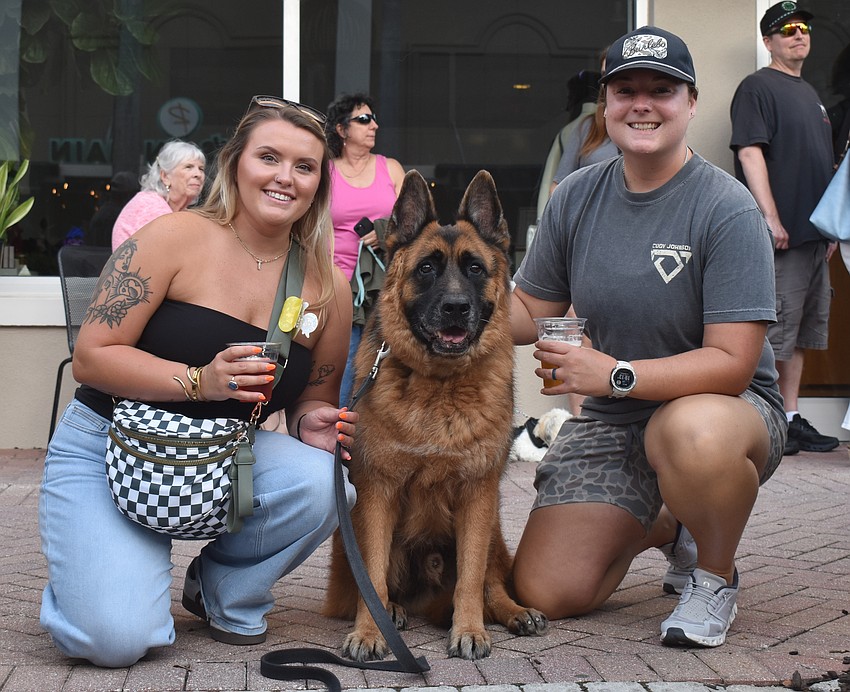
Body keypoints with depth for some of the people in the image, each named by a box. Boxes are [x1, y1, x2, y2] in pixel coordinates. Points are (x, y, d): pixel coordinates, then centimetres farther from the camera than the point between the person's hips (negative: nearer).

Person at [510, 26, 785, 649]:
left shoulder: (727, 209, -17)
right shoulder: (576, 197, 0)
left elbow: (732, 362, -23)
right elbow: (532, 310, 7)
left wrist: (619, 375, -32)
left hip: (725, 403, -5)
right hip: (611, 423, 5)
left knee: (694, 433, -43)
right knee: (545, 593, -5)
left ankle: (716, 576, -9)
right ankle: (662, 525, 27)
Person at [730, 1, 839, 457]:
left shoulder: (809, 94, 21)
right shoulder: (757, 87, -5)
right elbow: (749, 152, -15)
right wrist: (771, 218, -21)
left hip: (813, 232, 9)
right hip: (781, 233, -9)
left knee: (804, 332, 11)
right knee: (775, 332, -7)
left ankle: (792, 419, 18)